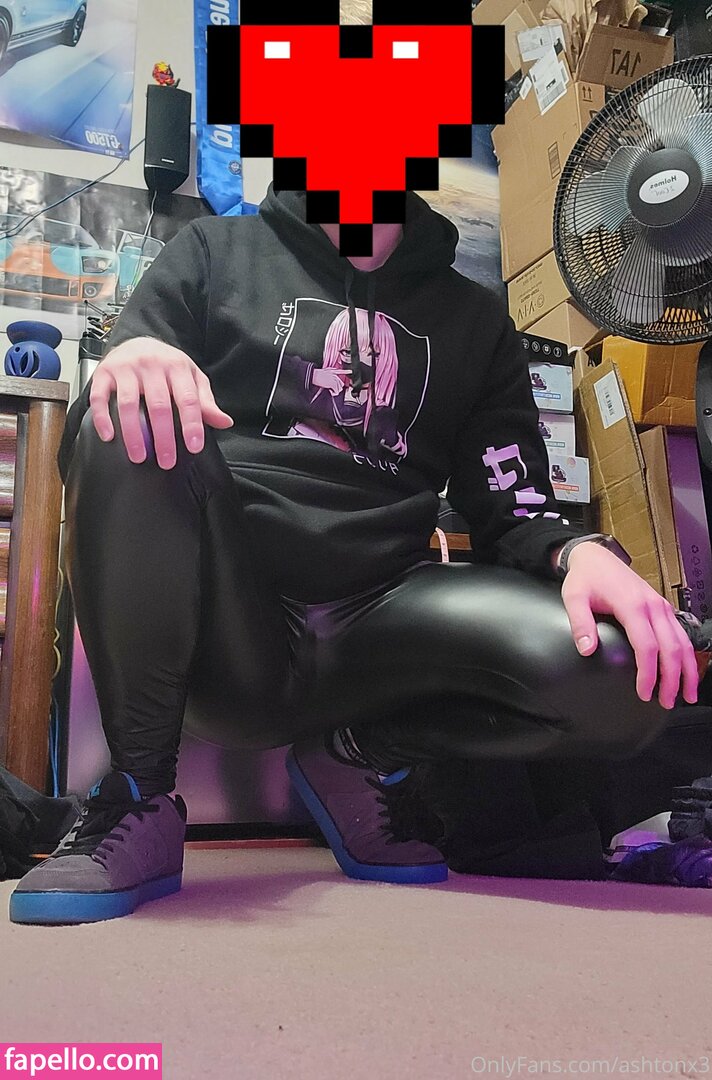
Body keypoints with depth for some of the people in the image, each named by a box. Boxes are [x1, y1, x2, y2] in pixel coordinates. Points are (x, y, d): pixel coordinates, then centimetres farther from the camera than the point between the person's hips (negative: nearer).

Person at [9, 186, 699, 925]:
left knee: (616, 671, -24)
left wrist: (582, 553, -13)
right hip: (220, 626, -1)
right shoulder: (217, 252, 15)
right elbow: (117, 412, 4)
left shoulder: (474, 316, 19)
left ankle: (364, 754, 3)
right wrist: (128, 362, -21)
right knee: (137, 425, -30)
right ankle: (138, 800, -12)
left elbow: (514, 505, 11)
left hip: (375, 623, 2)